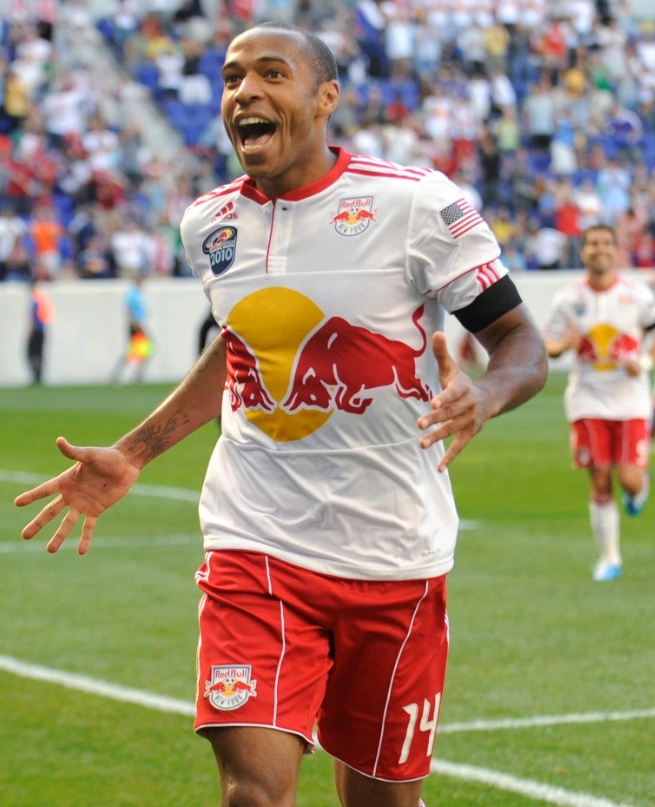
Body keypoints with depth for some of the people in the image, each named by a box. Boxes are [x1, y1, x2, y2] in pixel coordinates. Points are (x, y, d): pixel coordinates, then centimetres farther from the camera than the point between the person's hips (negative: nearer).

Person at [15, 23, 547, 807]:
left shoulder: (416, 204, -9)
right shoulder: (211, 222, 6)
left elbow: (522, 341, -4)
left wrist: (483, 396, -27)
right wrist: (132, 454, 21)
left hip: (393, 557, -2)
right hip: (255, 544, 2)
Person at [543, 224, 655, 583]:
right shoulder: (568, 299, 0)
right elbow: (548, 344, 6)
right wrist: (564, 344, -17)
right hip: (589, 401, 1)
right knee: (600, 482, -2)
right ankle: (609, 558, 13)